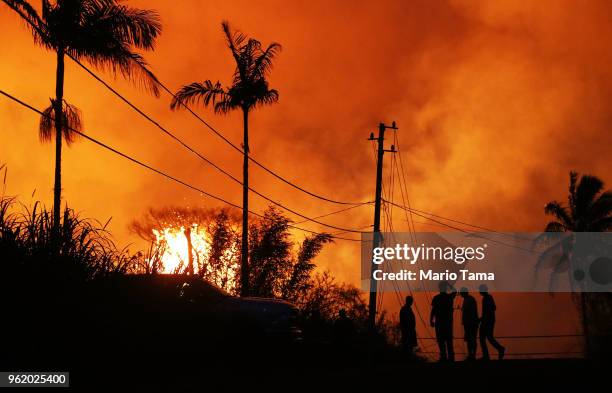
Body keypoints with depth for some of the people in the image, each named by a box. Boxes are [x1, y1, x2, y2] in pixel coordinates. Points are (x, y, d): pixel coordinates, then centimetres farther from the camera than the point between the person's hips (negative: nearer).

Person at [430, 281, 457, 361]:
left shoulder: (436, 298, -7)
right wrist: (449, 285, 32)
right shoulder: (450, 297, 2)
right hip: (448, 321, 3)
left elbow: (433, 310, -9)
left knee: (441, 340, 0)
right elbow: (455, 291, 26)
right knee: (449, 340, 11)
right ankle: (451, 356, 10)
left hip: (439, 322, -3)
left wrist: (431, 320, -2)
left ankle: (444, 356, -5)